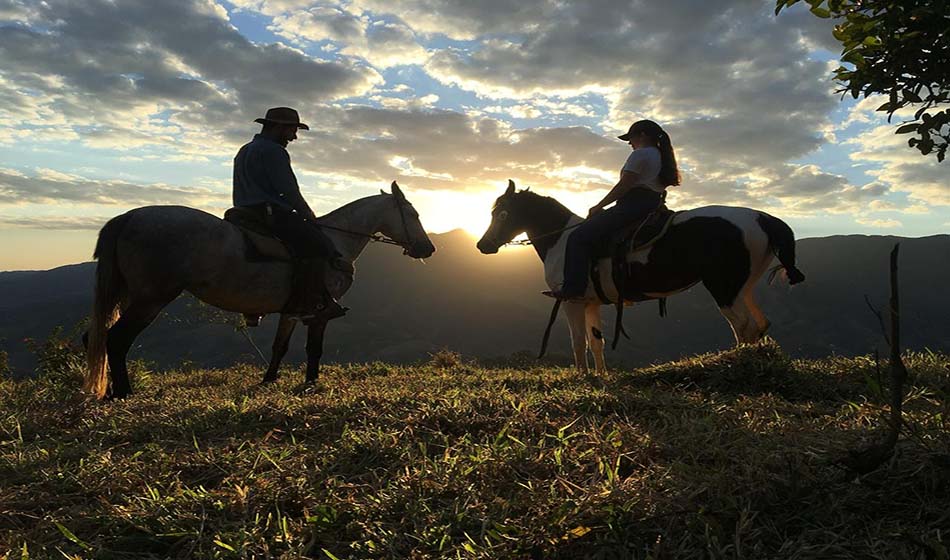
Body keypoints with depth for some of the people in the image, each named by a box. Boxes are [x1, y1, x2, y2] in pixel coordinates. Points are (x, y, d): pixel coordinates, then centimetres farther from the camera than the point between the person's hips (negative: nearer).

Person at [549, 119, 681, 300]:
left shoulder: (640, 154, -7)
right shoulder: (662, 157, 23)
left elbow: (623, 186, -13)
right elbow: (661, 189, 24)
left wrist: (598, 207, -6)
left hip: (632, 205, -11)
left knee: (578, 237, -14)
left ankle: (573, 288, -23)